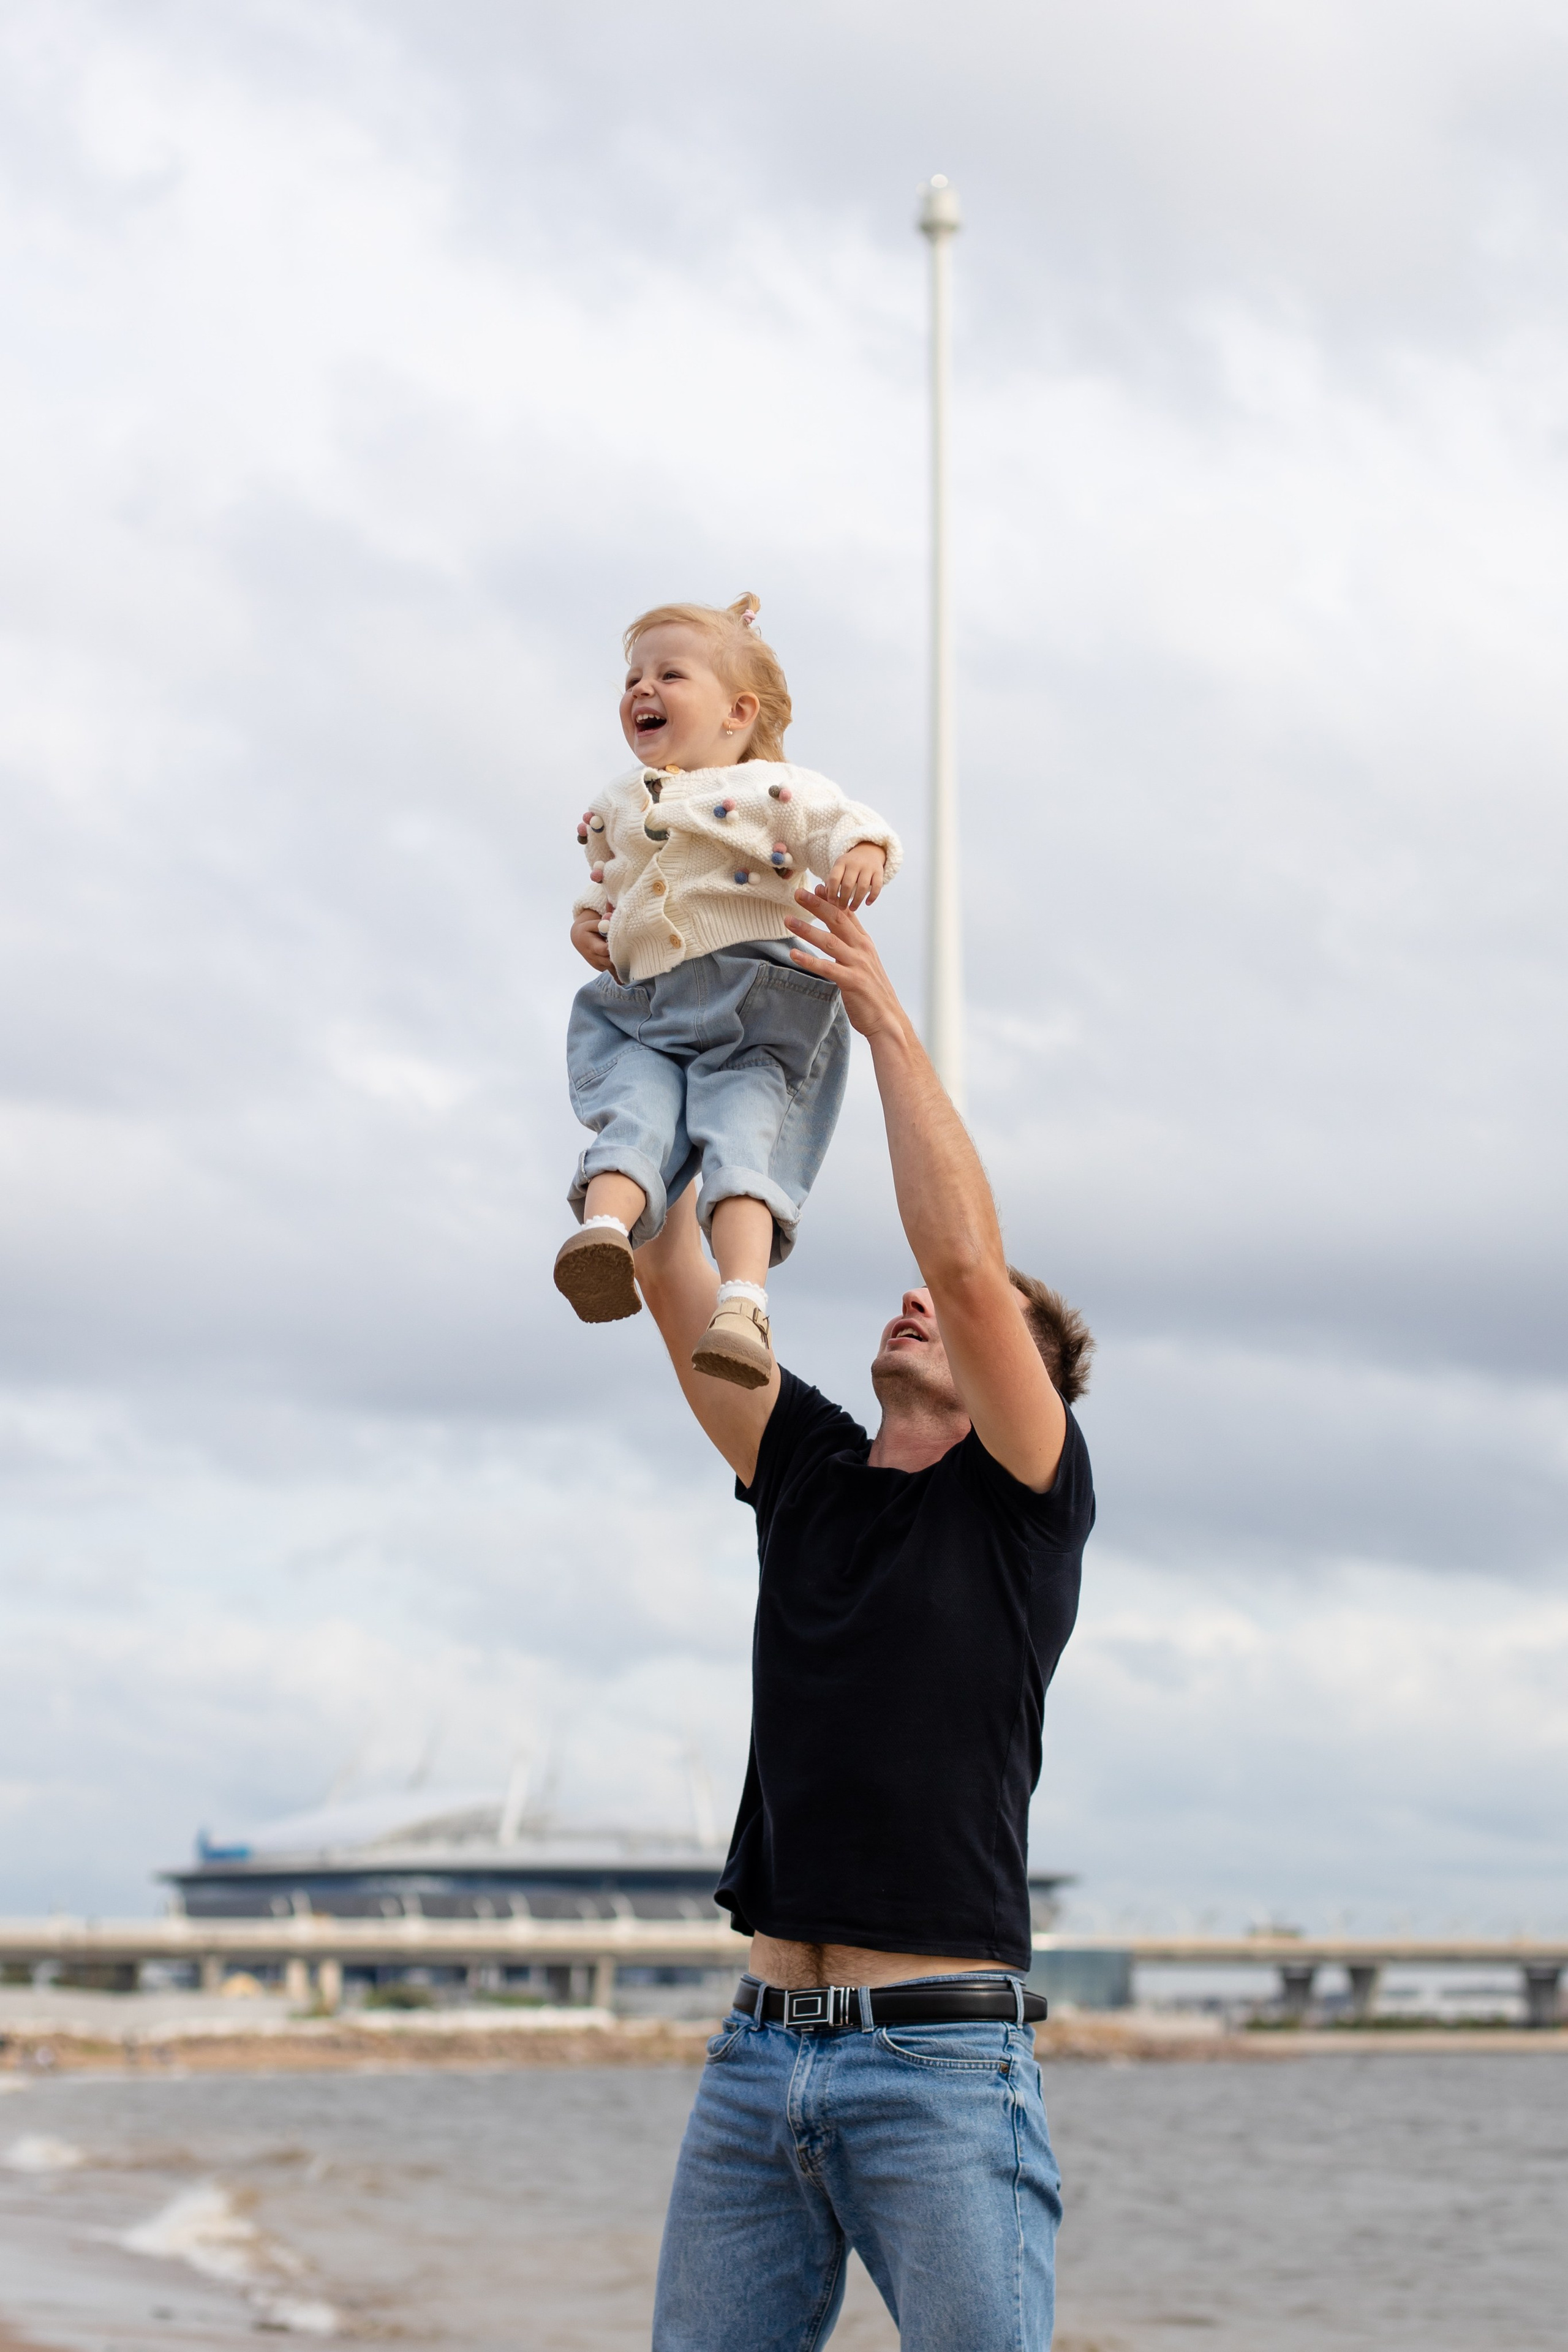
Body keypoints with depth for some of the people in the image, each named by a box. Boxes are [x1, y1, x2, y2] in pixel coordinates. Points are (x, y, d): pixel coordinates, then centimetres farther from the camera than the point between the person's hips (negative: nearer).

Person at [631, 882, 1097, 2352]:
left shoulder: (1028, 1501, 2)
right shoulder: (806, 1472, 16)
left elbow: (965, 1258, -13)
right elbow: (670, 1280, 11)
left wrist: (887, 1021, -9)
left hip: (943, 2063, -5)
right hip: (758, 2054, 5)